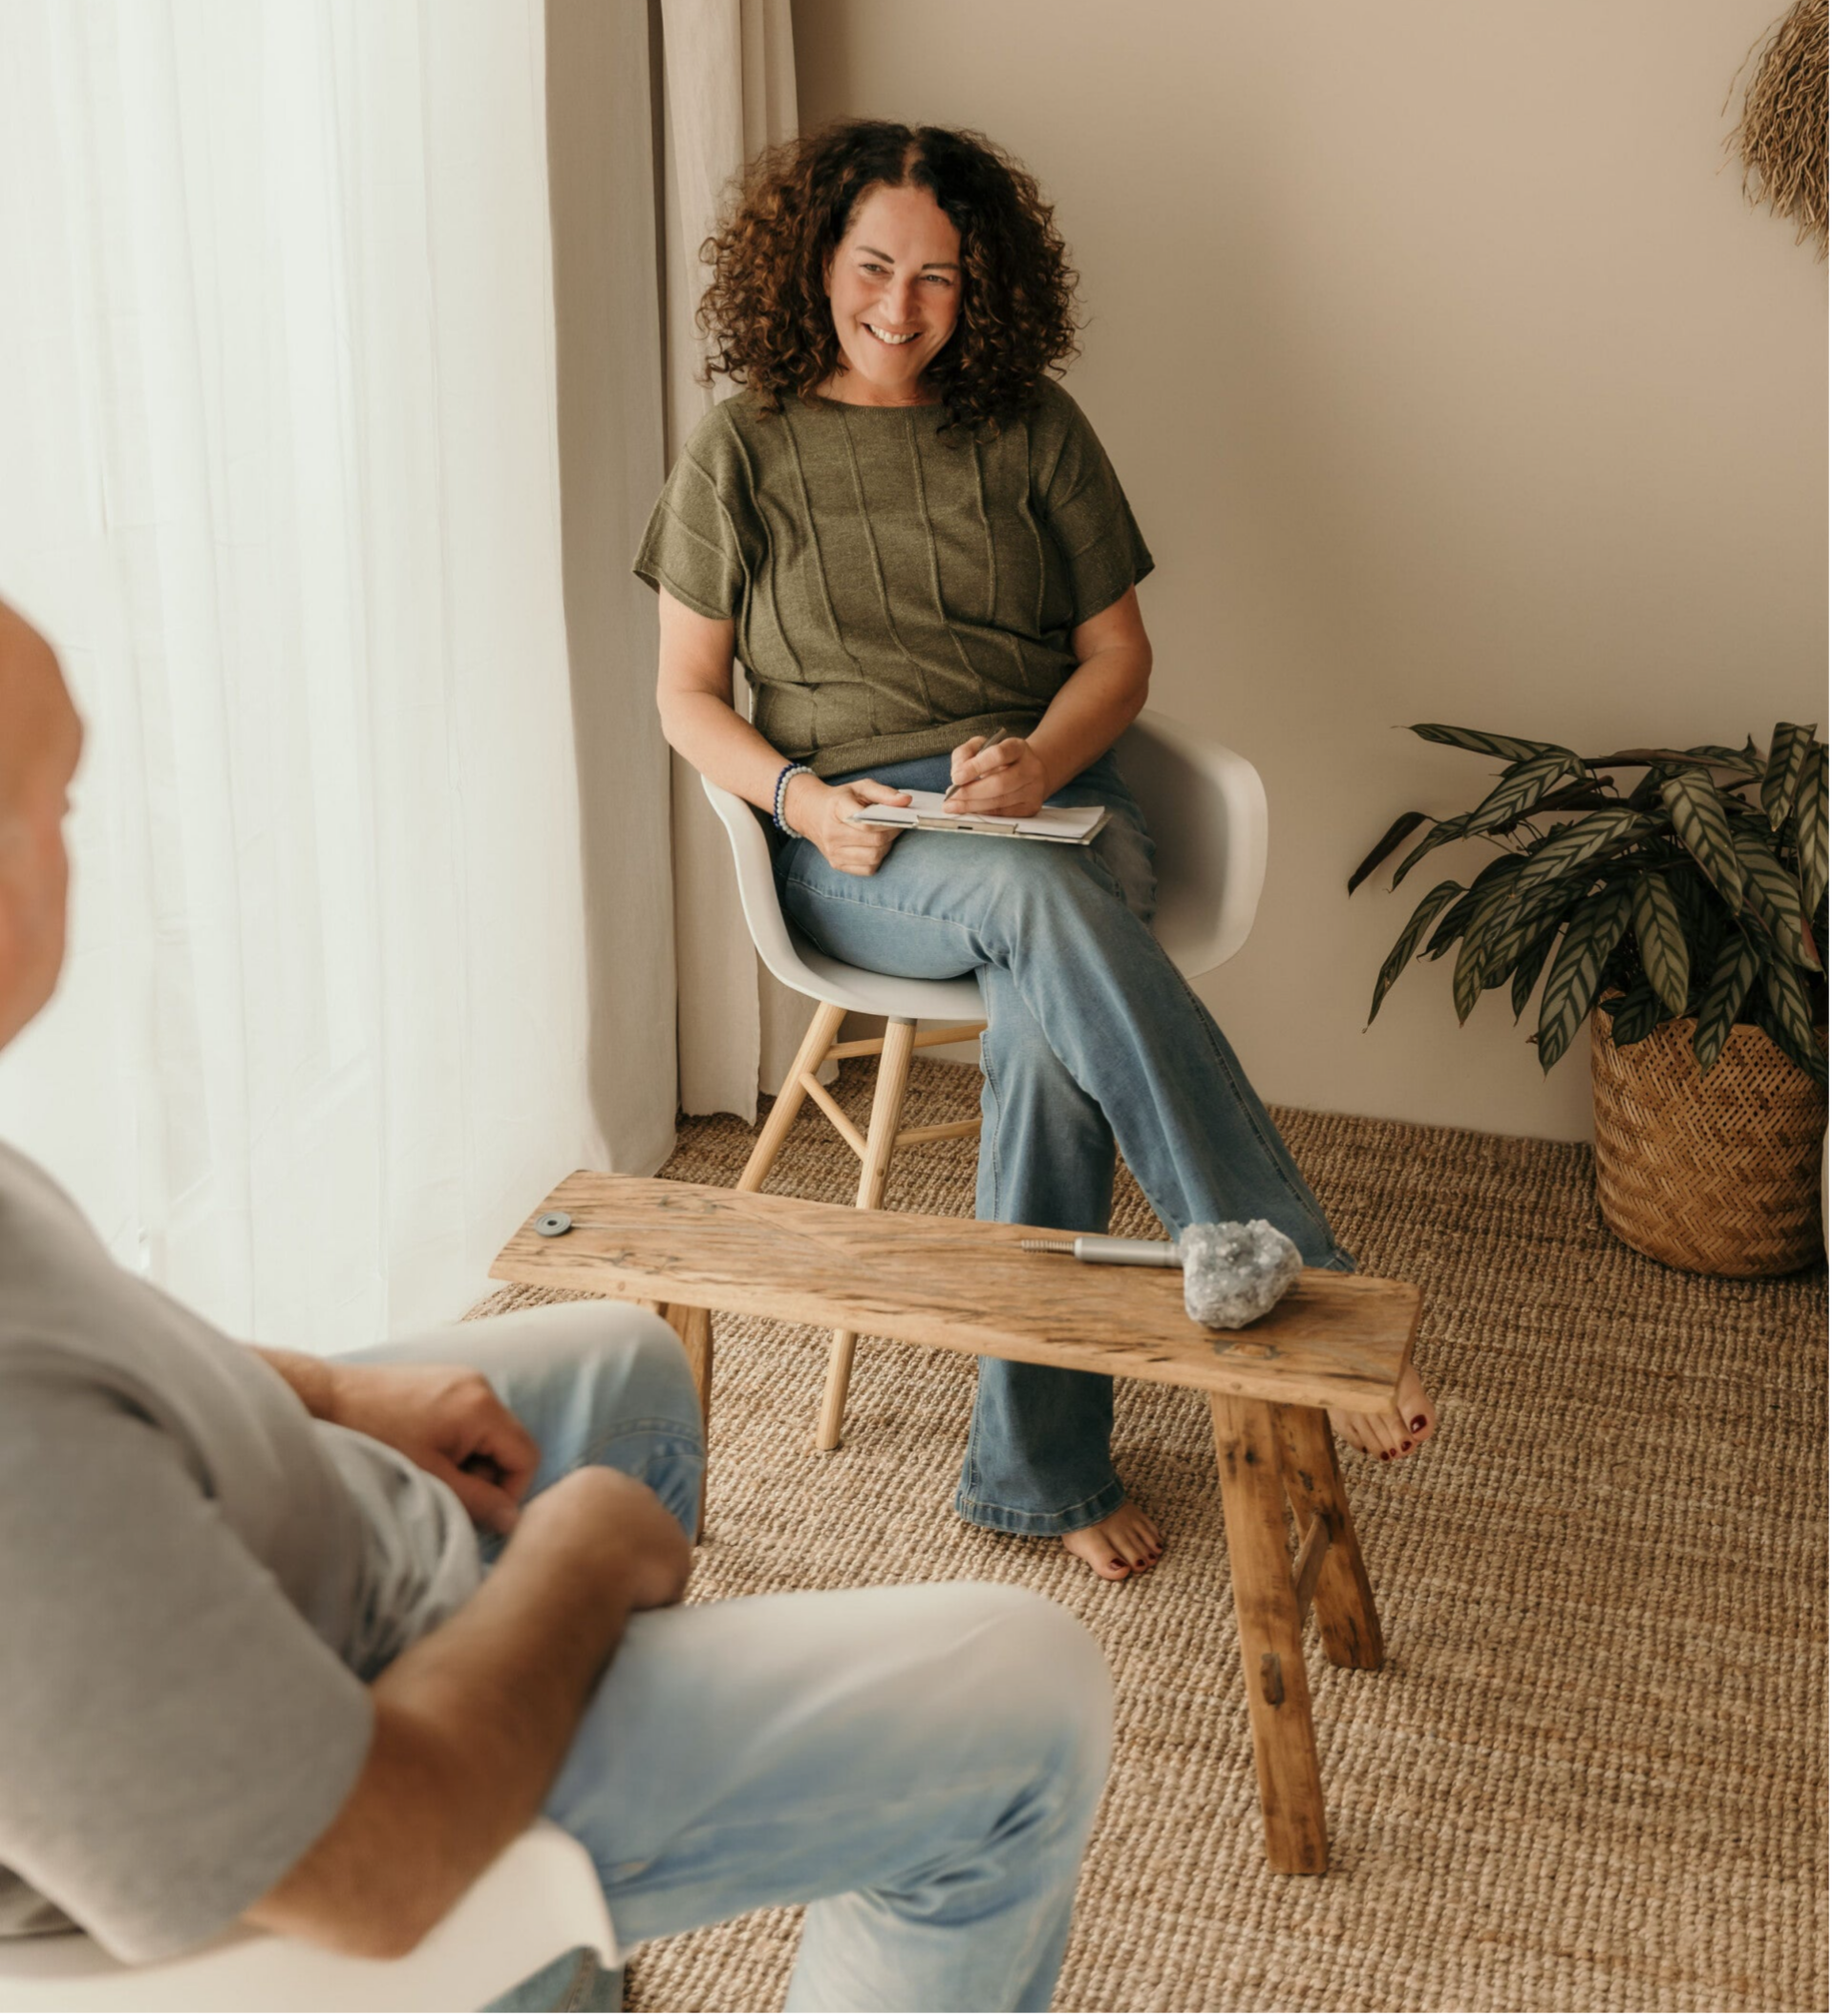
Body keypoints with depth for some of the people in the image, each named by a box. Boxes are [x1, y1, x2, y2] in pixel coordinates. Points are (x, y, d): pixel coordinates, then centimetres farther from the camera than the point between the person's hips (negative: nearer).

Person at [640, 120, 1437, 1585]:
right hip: (855, 844, -1)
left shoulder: (1033, 428, 11)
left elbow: (1117, 651, 11)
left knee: (1049, 1020, -35)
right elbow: (687, 694, 8)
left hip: (1051, 799, 2)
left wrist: (1038, 763, -11)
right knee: (1038, 901, -39)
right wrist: (802, 797, -12)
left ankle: (1041, 1464, -27)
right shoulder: (744, 449, 8)